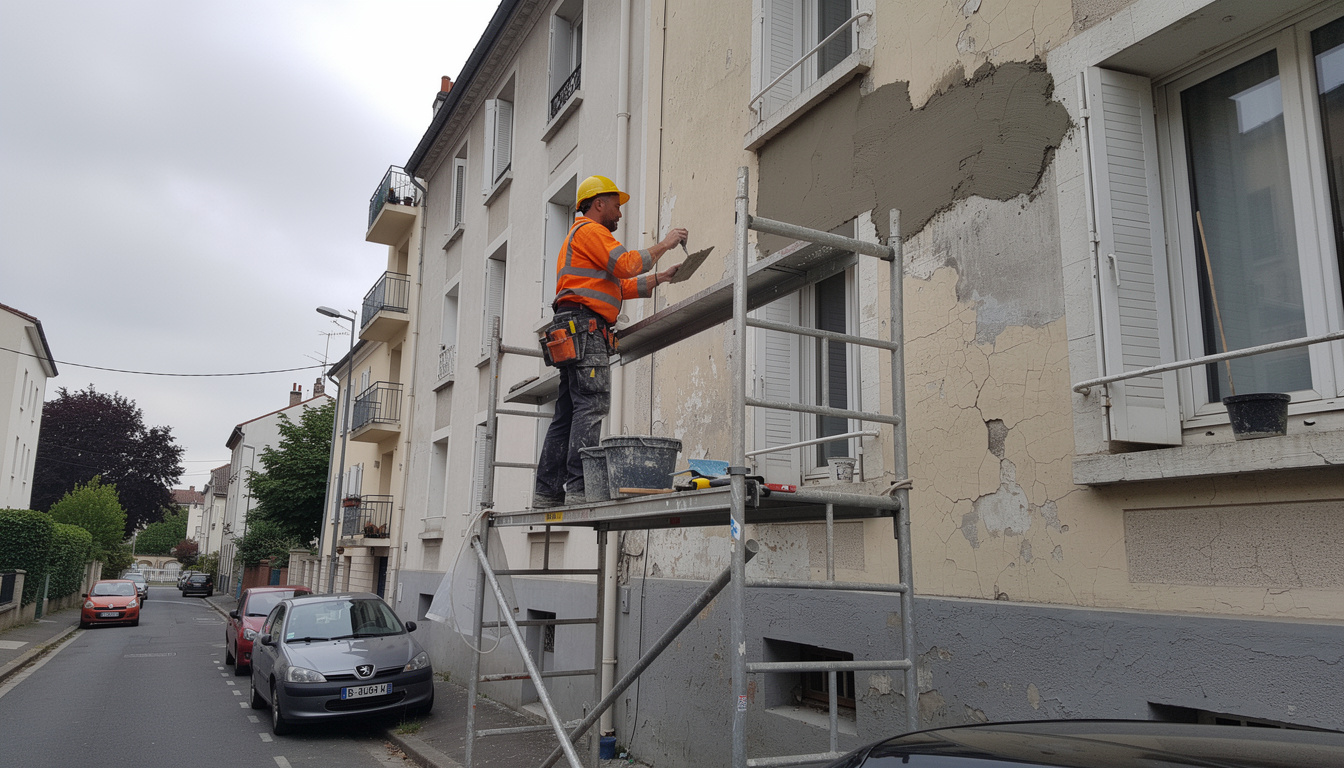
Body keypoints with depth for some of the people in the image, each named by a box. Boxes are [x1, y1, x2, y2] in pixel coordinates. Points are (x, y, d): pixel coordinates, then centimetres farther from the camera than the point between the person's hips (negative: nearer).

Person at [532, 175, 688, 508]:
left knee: (568, 413, 5)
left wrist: (660, 277, 25)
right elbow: (625, 265, -12)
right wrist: (663, 245, -1)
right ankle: (580, 488, -23)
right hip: (585, 324, -10)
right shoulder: (590, 231, 2)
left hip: (573, 333, 11)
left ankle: (547, 492, 3)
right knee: (591, 405, -17)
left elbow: (620, 287, 30)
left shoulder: (582, 236, 34)